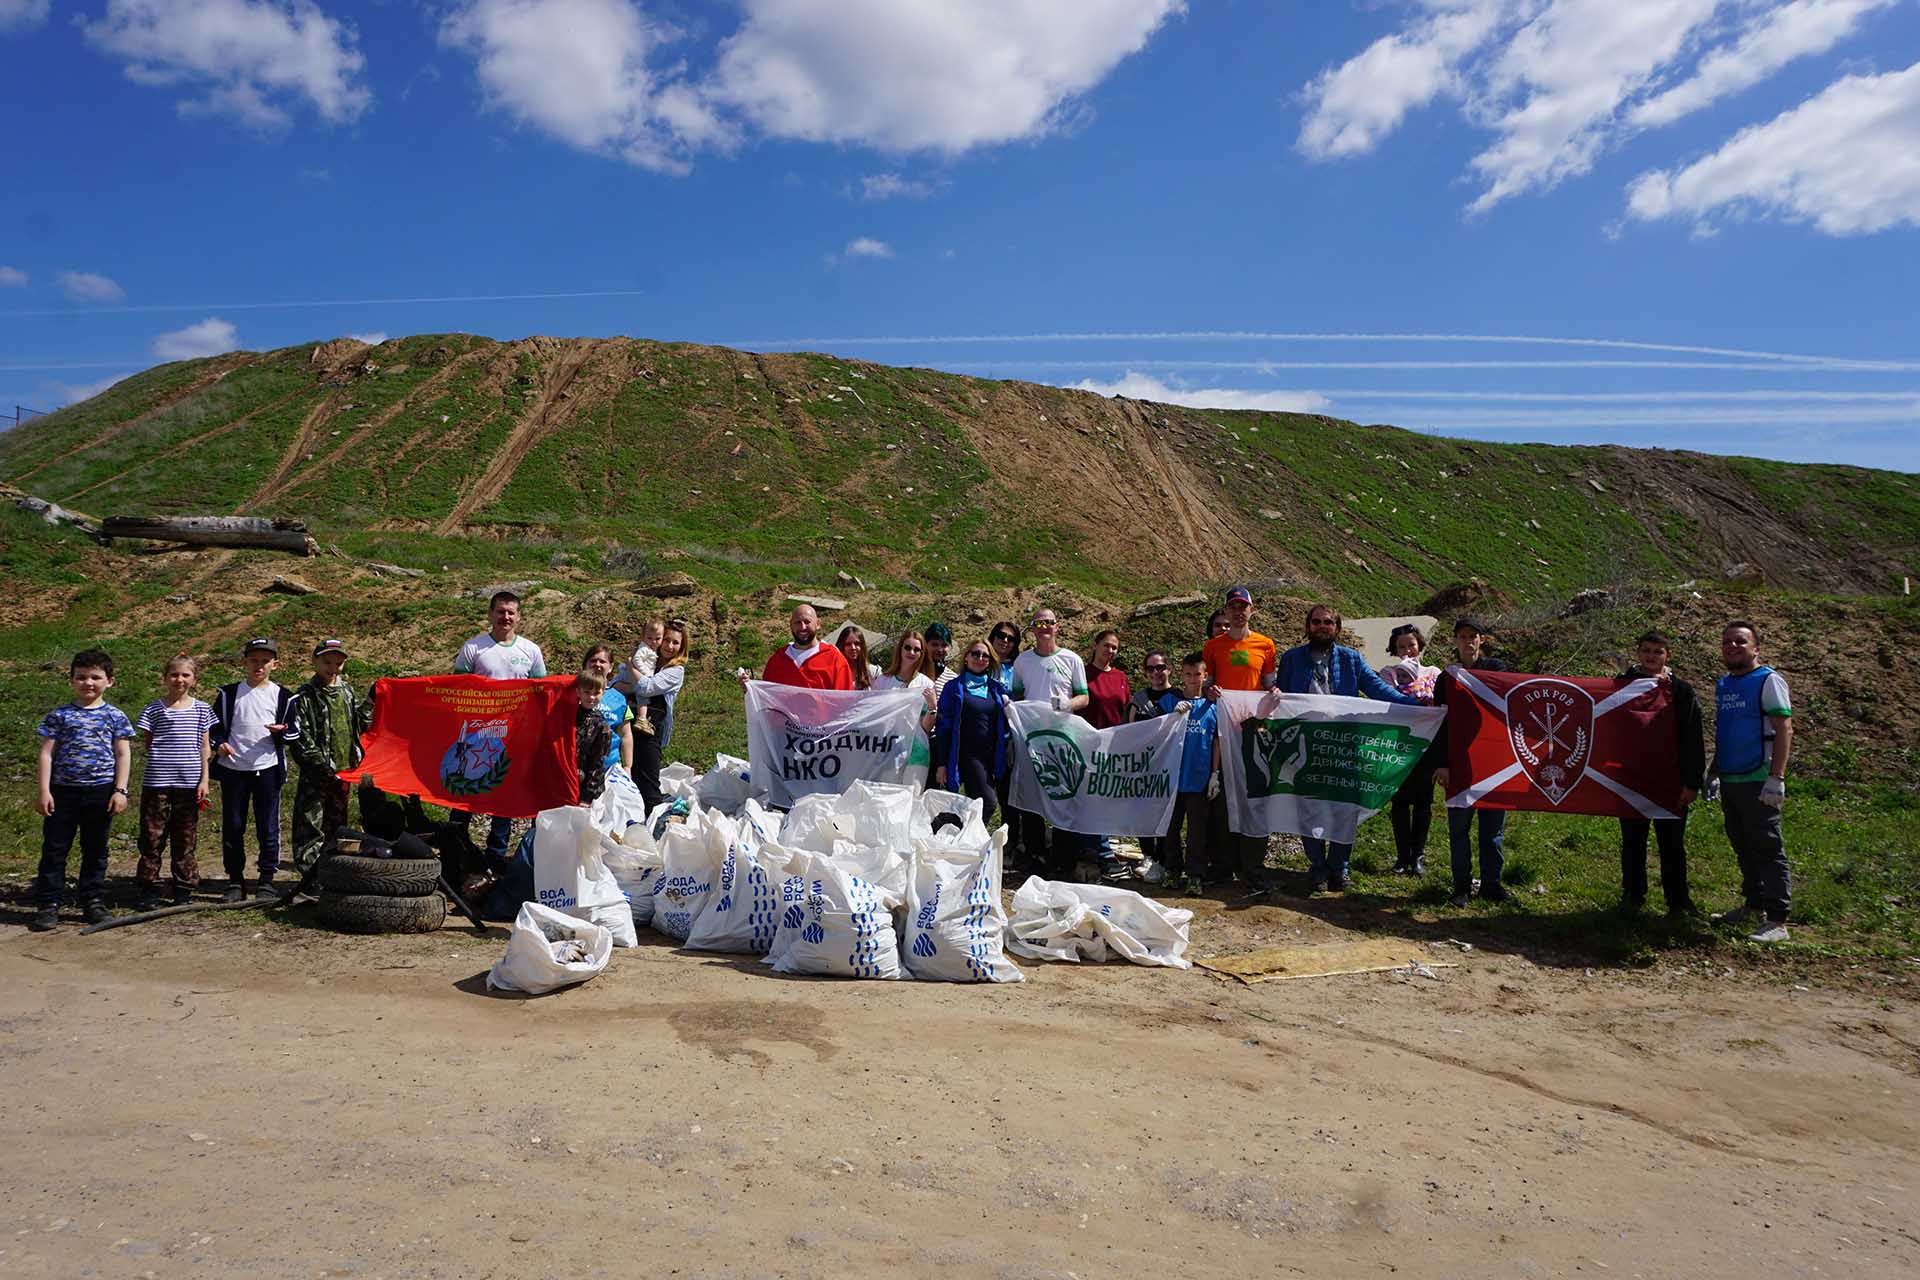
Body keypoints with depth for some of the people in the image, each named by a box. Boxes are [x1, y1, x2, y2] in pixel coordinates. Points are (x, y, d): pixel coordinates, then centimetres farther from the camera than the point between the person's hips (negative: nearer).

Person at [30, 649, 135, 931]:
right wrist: (44, 791, -6)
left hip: (101, 791, 0)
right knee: (54, 849, 3)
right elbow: (47, 753, 1)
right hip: (63, 790, 0)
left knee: (95, 850, 10)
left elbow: (123, 755, 2)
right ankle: (48, 905, 9)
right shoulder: (59, 715, 3)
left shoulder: (115, 716, 3)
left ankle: (93, 902, 18)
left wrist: (120, 790, -5)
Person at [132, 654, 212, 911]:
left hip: (188, 783, 1)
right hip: (156, 782, -1)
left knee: (185, 841, 7)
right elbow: (147, 743, 8)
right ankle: (149, 892, 12)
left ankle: (183, 890, 16)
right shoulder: (154, 709, 3)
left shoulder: (202, 709, 7)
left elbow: (205, 747, 7)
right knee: (152, 837, 2)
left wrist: (204, 779, 2)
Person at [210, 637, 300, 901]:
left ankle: (267, 881, 11)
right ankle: (235, 881, 16)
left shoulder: (282, 697, 6)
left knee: (268, 827, 1)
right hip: (233, 769, 1)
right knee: (232, 827, 5)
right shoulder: (229, 694, 8)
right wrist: (219, 743, -9)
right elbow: (215, 725, 11)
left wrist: (282, 730, -13)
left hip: (268, 768, -1)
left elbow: (294, 732, 9)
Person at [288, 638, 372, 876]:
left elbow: (359, 725, 19)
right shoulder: (304, 697, -7)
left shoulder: (347, 691, 12)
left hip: (343, 772, 6)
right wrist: (322, 766, -18)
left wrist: (370, 704, 6)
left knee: (336, 824, 15)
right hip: (316, 775, -6)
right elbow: (300, 739, -12)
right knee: (310, 825, -4)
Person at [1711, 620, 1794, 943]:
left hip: (1757, 782, -7)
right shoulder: (1722, 685, 15)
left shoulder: (1768, 681, -6)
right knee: (1743, 847, 14)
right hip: (1729, 781, 7)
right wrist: (1713, 772, 18)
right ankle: (1753, 906, 24)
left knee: (1767, 849, -5)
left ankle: (1777, 921, -2)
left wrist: (1777, 778, -19)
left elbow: (1784, 729, -13)